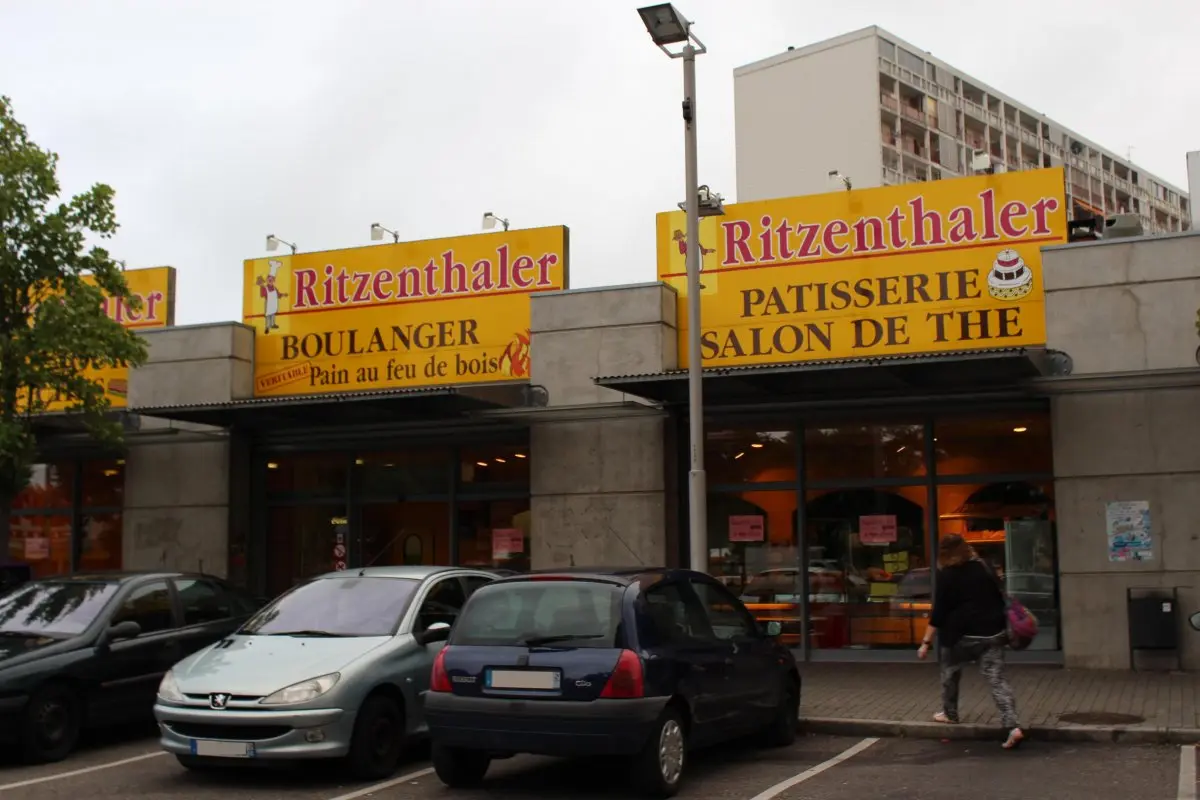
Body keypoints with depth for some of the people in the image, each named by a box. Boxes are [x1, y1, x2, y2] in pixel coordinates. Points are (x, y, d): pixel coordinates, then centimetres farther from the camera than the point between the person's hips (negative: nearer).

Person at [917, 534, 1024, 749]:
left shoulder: (947, 576, -8)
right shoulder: (985, 569, 7)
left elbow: (939, 612, -11)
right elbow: (999, 600, 15)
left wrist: (926, 642, -9)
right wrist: (1002, 628, 27)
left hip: (962, 635, -4)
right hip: (993, 633, 4)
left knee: (950, 673, 21)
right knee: (997, 679, -1)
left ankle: (950, 714, 35)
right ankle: (1013, 727, -14)